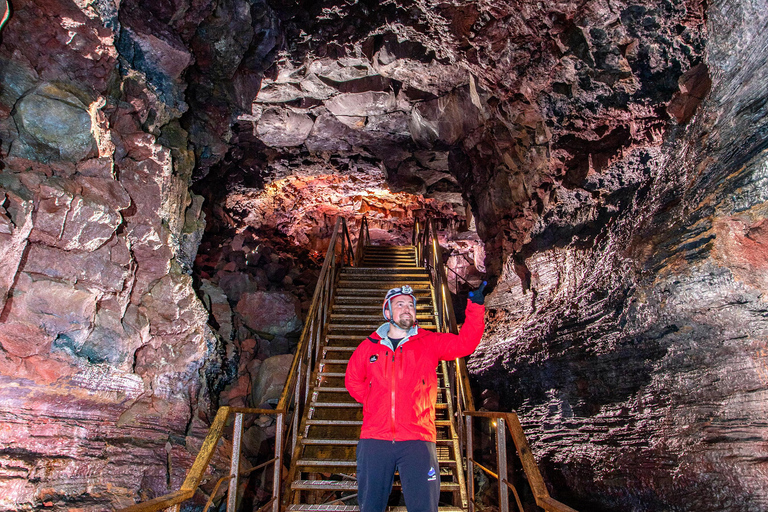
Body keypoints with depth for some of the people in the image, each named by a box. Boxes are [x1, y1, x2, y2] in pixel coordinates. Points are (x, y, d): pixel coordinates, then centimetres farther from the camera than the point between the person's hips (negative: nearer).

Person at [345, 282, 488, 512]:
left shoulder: (430, 343, 6)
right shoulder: (369, 347, 9)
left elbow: (465, 343, -6)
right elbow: (353, 380, 22)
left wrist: (476, 305, -14)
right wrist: (372, 403, 12)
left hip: (417, 440, -1)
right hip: (374, 439, 2)